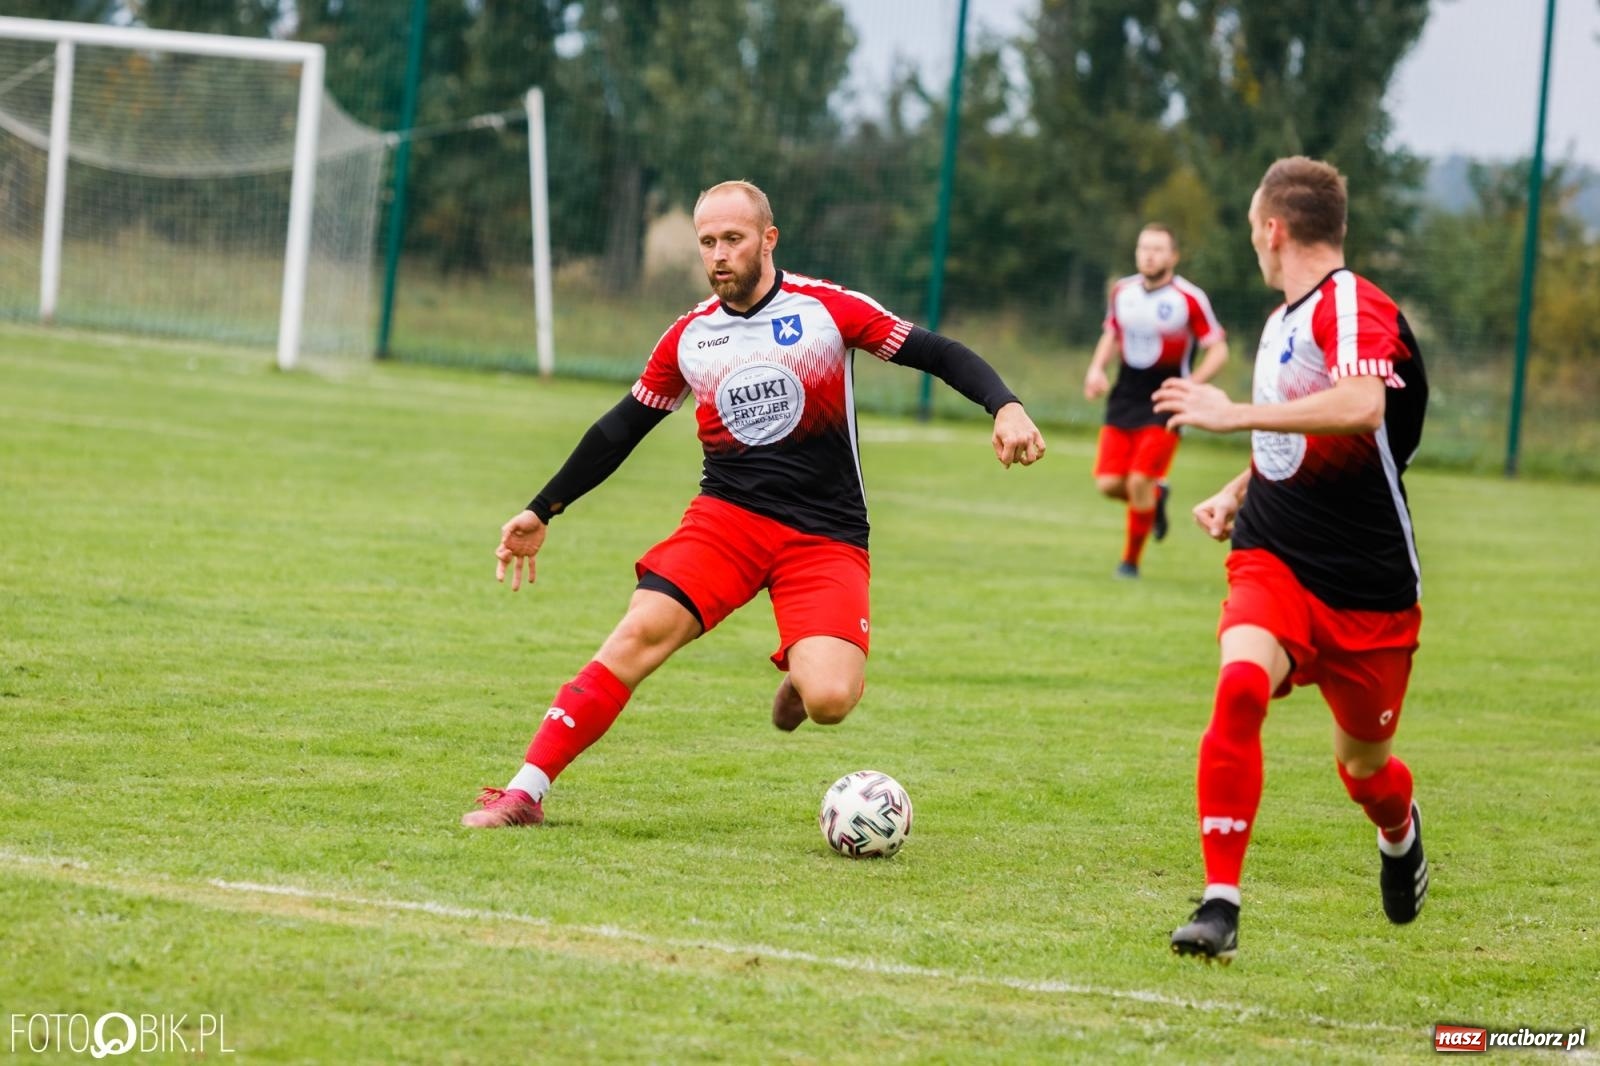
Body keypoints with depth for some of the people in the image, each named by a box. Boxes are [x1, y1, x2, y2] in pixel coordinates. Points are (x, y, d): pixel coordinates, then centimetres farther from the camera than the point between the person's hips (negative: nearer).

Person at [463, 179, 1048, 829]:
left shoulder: (826, 308, -3)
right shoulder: (690, 336, 7)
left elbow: (937, 354, -2)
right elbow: (623, 428, 18)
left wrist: (1005, 407, -20)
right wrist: (542, 512, 19)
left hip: (826, 539, -2)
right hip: (726, 515, 2)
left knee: (829, 701, -23)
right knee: (642, 630, -23)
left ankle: (801, 669, 16)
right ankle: (525, 792, -21)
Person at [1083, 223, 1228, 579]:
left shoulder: (1190, 299, -11)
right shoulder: (1122, 292, 6)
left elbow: (1218, 350, -7)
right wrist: (1097, 369, 4)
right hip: (1124, 399, 5)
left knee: (1139, 483, -12)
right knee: (1108, 483, -4)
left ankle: (1131, 560, 5)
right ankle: (1156, 496, 28)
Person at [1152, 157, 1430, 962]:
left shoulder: (1355, 308, -16)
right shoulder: (1284, 320, 12)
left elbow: (1361, 409, -38)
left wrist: (1235, 415, -32)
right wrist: (1237, 491, 12)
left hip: (1368, 585, -5)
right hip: (1273, 561, 5)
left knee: (1362, 765, 11)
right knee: (1241, 683, -26)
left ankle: (1400, 833, 50)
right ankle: (1220, 905, -26)